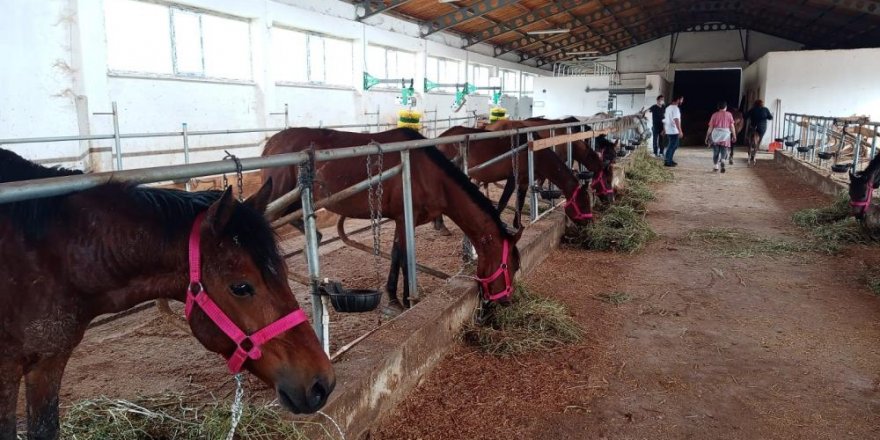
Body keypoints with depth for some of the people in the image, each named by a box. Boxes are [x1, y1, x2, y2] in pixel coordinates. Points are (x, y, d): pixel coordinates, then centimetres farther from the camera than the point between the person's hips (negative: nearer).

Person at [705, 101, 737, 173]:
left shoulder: (715, 115, 3)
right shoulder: (729, 115, 4)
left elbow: (710, 127, 1)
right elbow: (732, 126, 0)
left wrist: (707, 137, 7)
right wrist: (734, 136, 7)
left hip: (716, 135, 0)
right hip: (726, 135, 0)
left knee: (716, 152, 11)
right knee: (724, 152, 7)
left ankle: (716, 166, 10)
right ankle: (722, 161, -22)